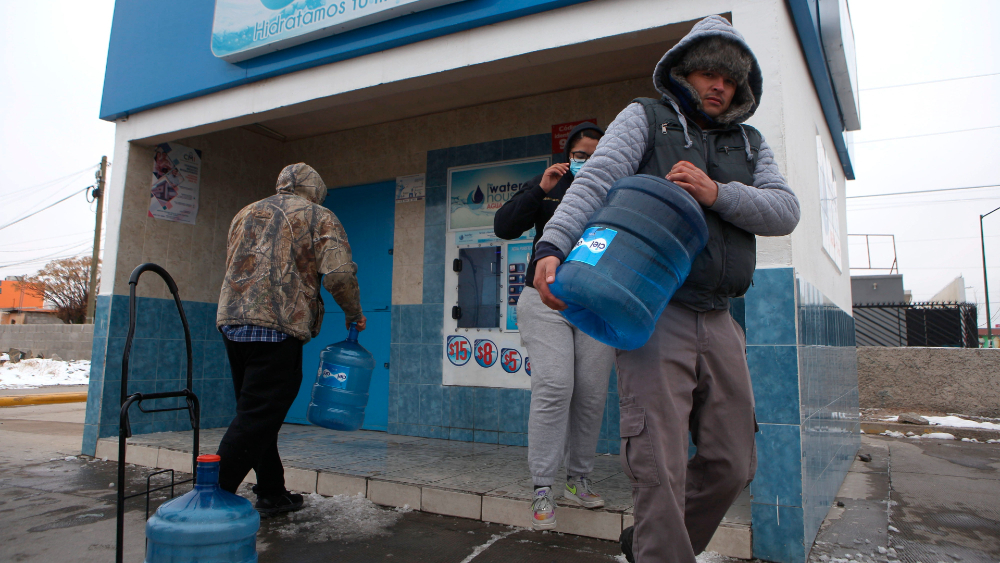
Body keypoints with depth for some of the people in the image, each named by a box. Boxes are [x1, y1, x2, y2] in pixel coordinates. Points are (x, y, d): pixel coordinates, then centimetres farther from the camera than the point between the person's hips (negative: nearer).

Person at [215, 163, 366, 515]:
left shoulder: (246, 214, 24)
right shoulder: (319, 217, 4)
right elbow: (339, 274, -10)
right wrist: (354, 314, 5)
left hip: (231, 320, 7)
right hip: (277, 327, -7)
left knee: (255, 414, 15)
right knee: (258, 417, -5)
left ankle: (272, 494, 24)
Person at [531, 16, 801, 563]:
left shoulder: (750, 143, 23)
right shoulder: (644, 118, 9)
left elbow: (786, 210, 7)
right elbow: (595, 181, -9)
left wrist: (718, 194, -12)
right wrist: (552, 246, -27)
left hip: (718, 321, 6)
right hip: (655, 312, -6)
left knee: (733, 463, 12)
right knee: (659, 467, -10)